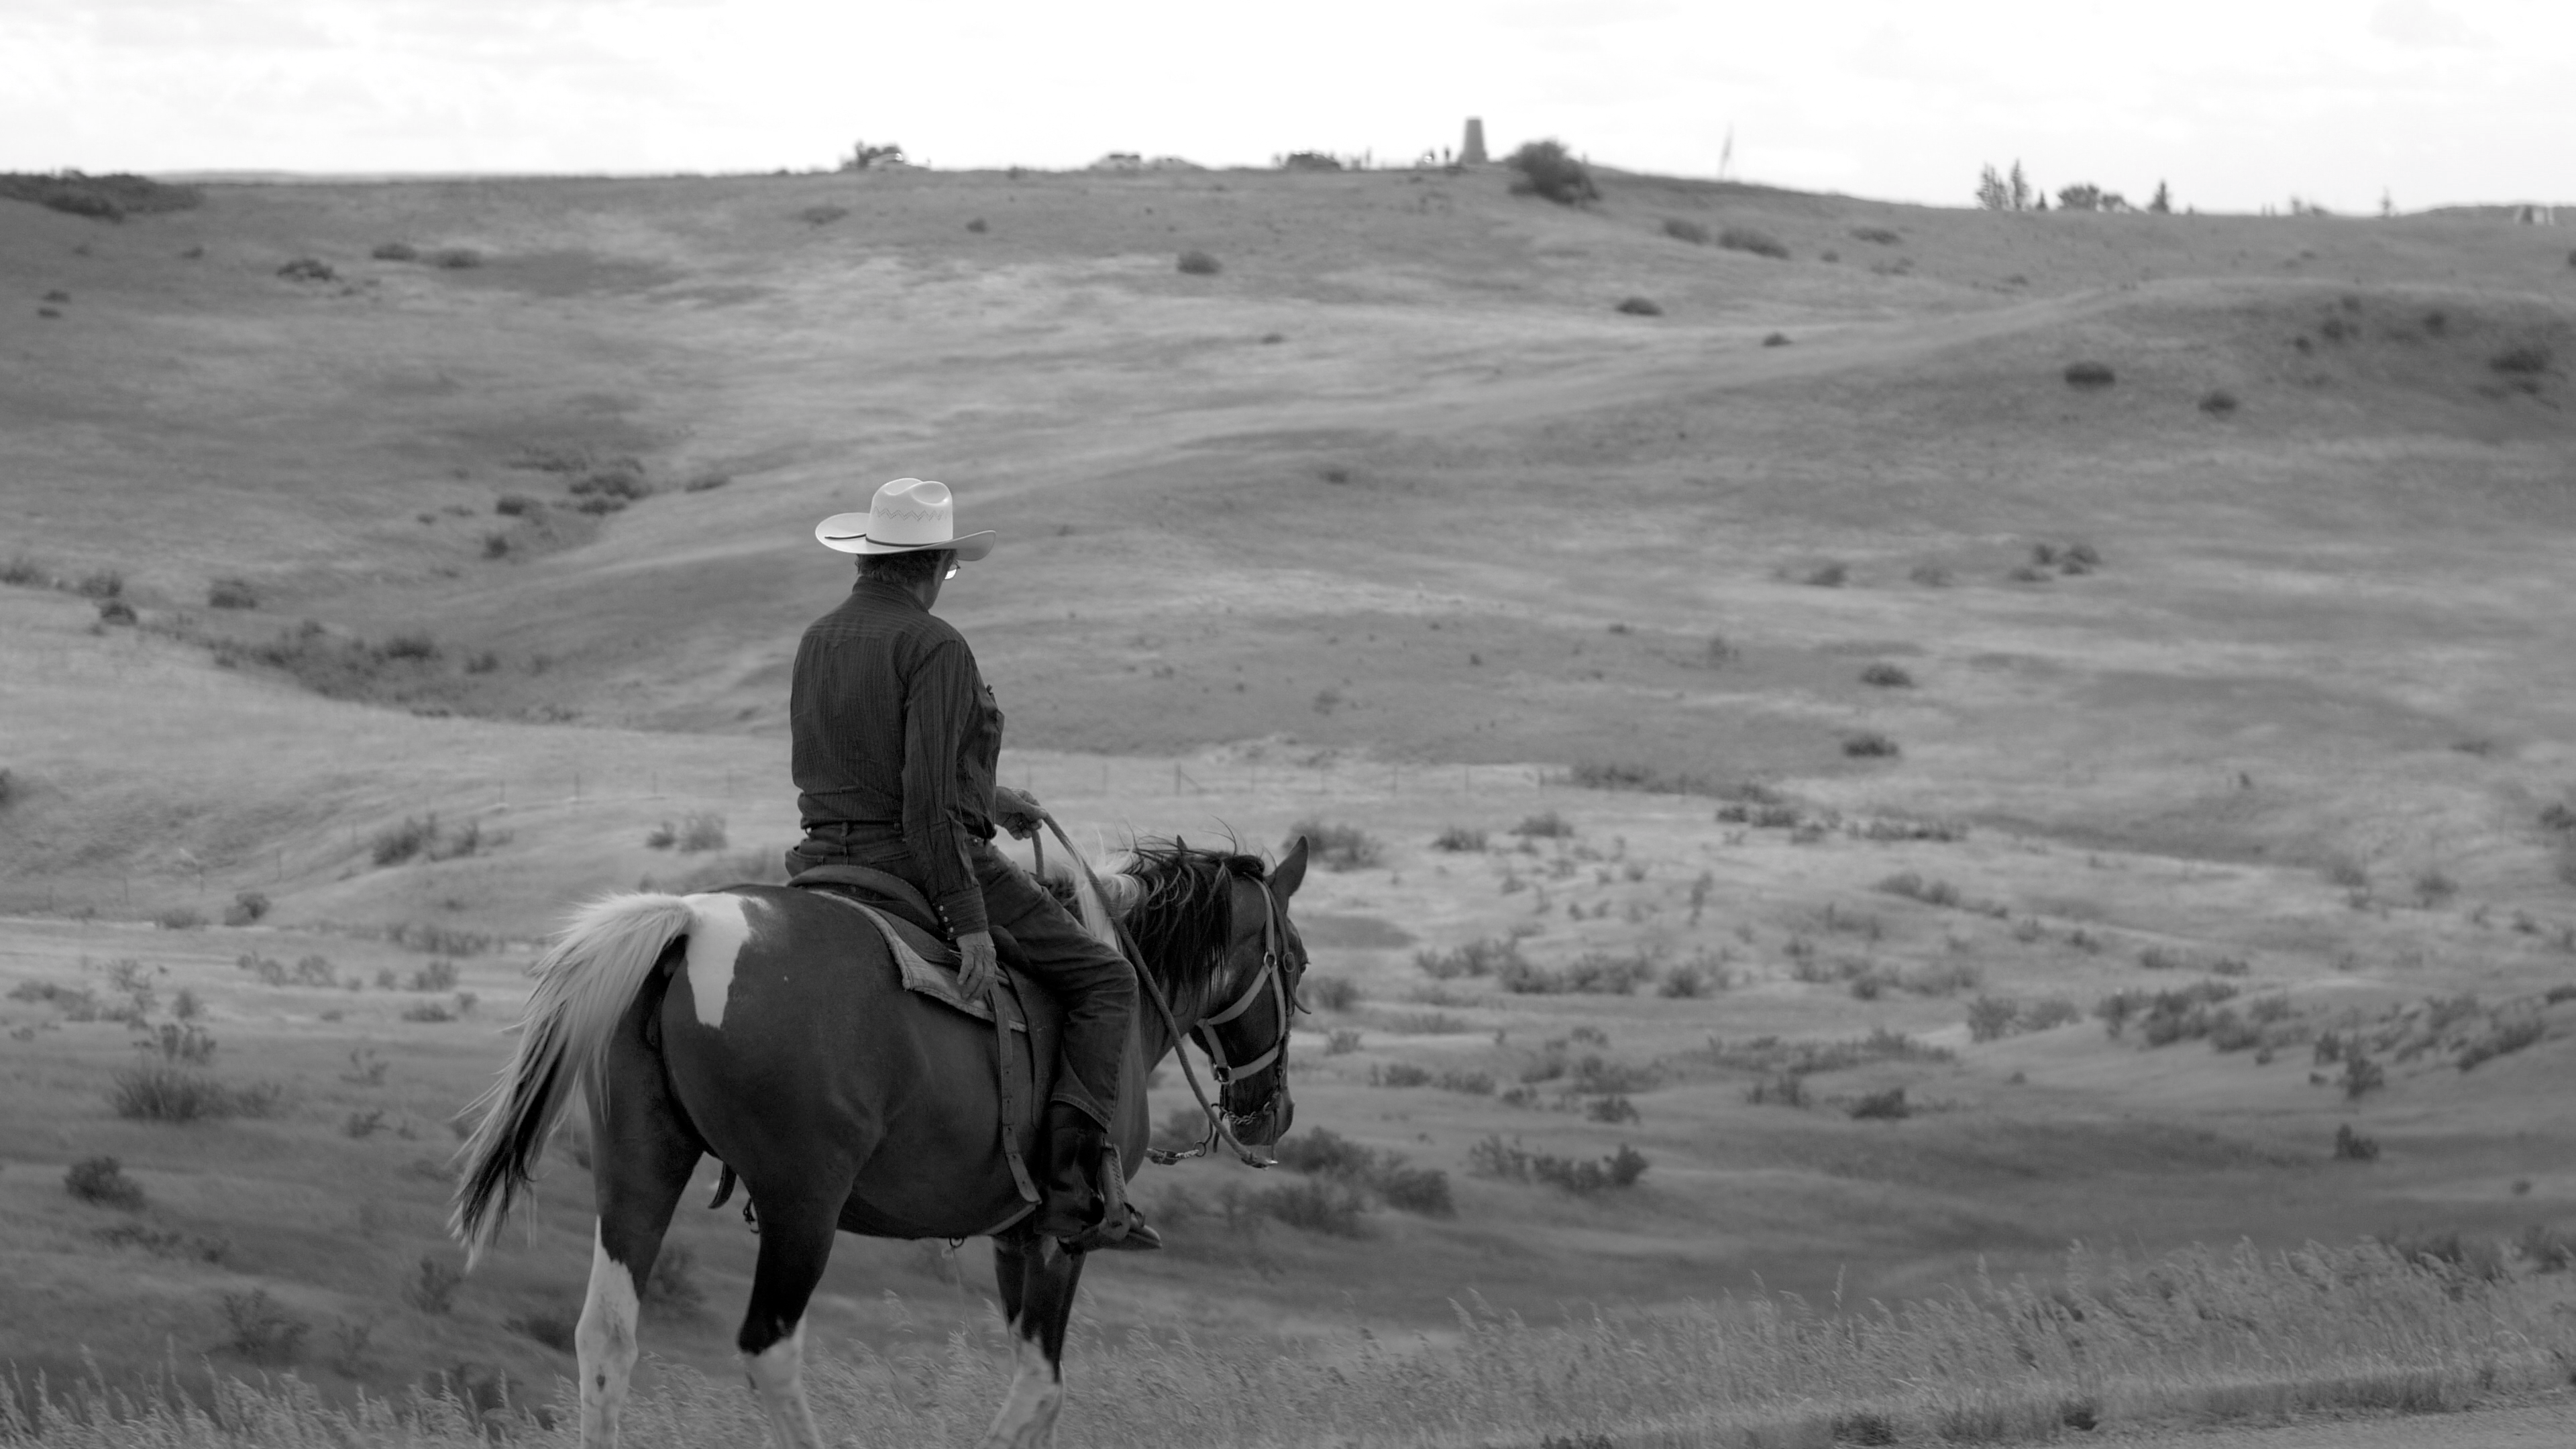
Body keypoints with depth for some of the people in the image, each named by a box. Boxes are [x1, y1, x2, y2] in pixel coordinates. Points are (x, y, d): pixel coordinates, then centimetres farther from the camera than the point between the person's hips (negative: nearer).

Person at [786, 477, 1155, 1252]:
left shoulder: (819, 641, 11)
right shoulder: (936, 647, -15)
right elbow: (929, 796, -23)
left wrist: (985, 796, 33)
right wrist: (970, 922, -24)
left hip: (830, 860, 8)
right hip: (925, 862, -8)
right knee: (1104, 981, -1)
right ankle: (1079, 1190, -15)